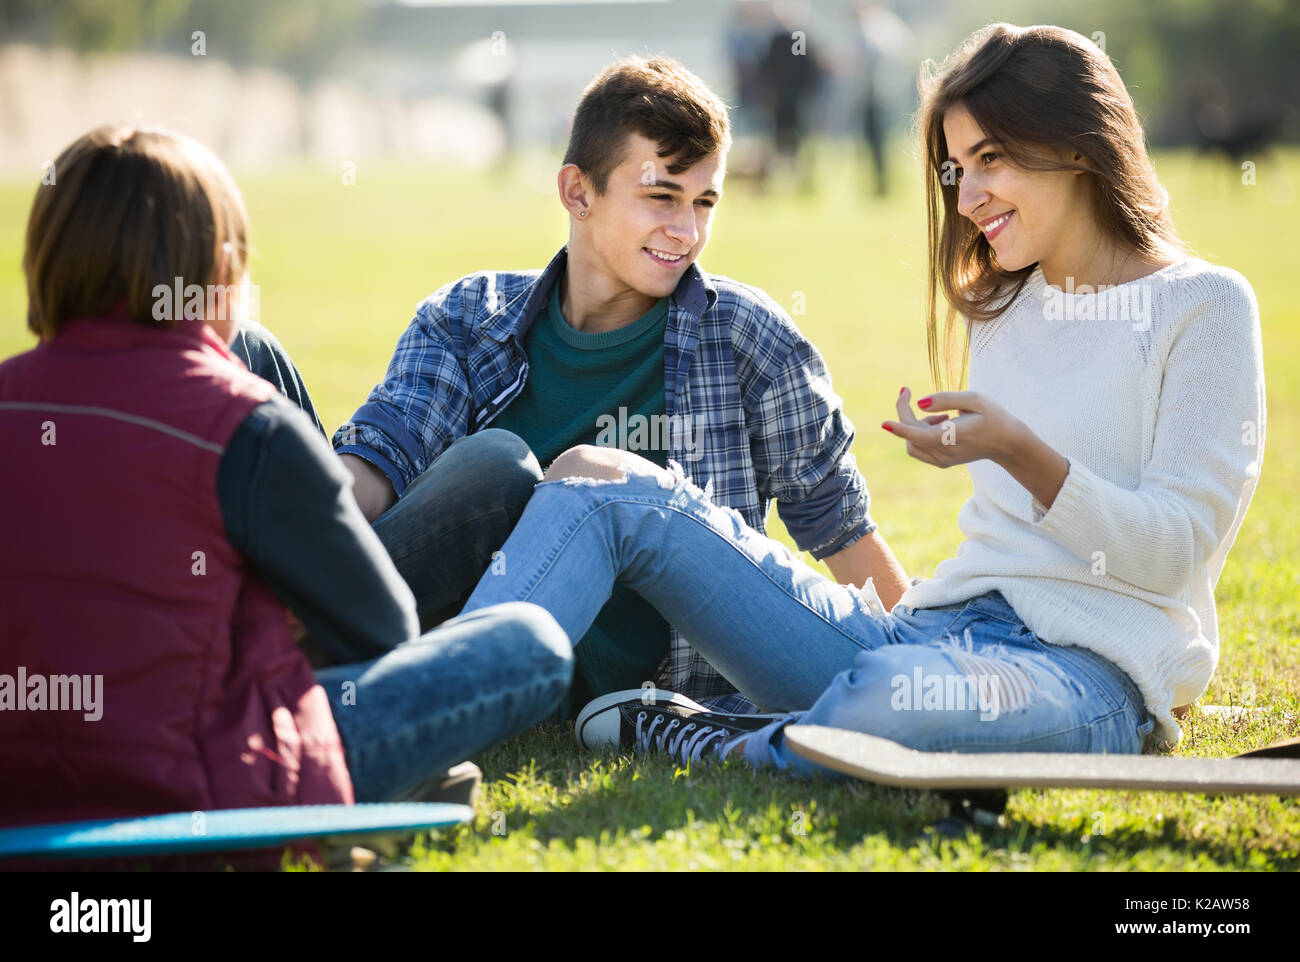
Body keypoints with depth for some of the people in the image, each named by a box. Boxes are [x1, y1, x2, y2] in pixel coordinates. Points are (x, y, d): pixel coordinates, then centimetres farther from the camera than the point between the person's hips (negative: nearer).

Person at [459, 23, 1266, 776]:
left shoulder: (1205, 306, 2)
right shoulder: (1003, 308, 23)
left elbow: (1178, 549, -8)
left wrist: (1019, 451, -18)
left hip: (1094, 669, -7)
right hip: (935, 629, 7)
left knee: (893, 691, -45)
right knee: (603, 485, -2)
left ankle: (702, 743, -15)